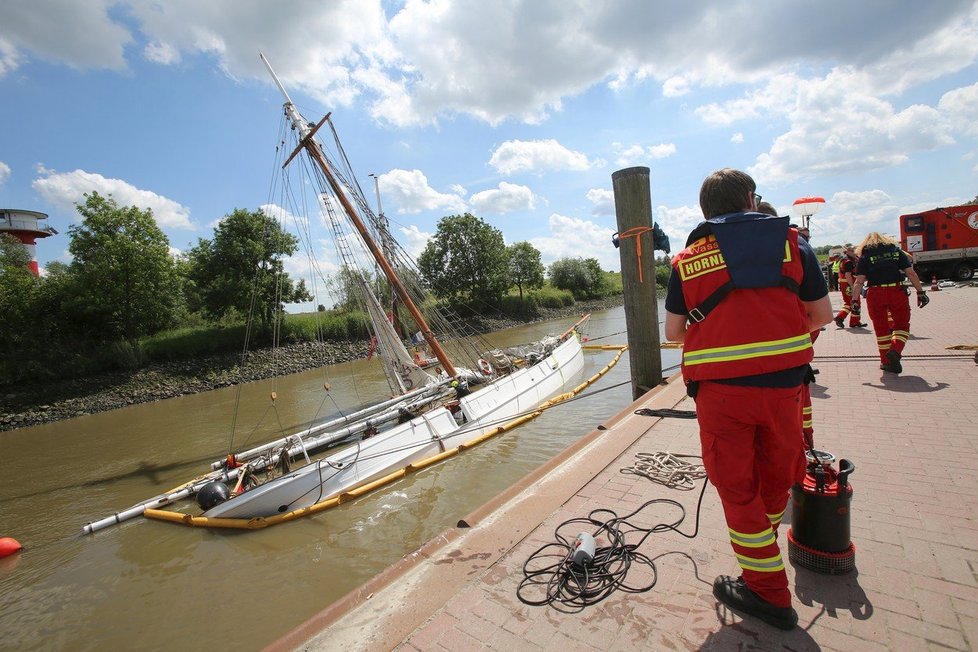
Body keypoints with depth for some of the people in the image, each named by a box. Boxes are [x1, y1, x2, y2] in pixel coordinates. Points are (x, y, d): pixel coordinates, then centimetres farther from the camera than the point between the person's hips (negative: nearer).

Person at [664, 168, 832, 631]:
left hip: (719, 386, -2)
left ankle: (768, 592, 24)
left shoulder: (686, 259, 3)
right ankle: (765, 538, 52)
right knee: (777, 472, 25)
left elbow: (673, 331, 4)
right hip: (783, 381, 3)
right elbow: (822, 314, 8)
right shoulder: (790, 241, 6)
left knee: (737, 486, 12)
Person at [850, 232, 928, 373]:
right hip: (897, 292, 1)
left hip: (875, 294, 0)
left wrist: (855, 300, -7)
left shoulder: (865, 256, 6)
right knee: (902, 325, 13)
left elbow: (859, 281, -6)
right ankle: (895, 350, -13)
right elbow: (911, 273, 3)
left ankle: (887, 361, 17)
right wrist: (920, 292, 5)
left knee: (881, 328, 10)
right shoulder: (897, 251, 11)